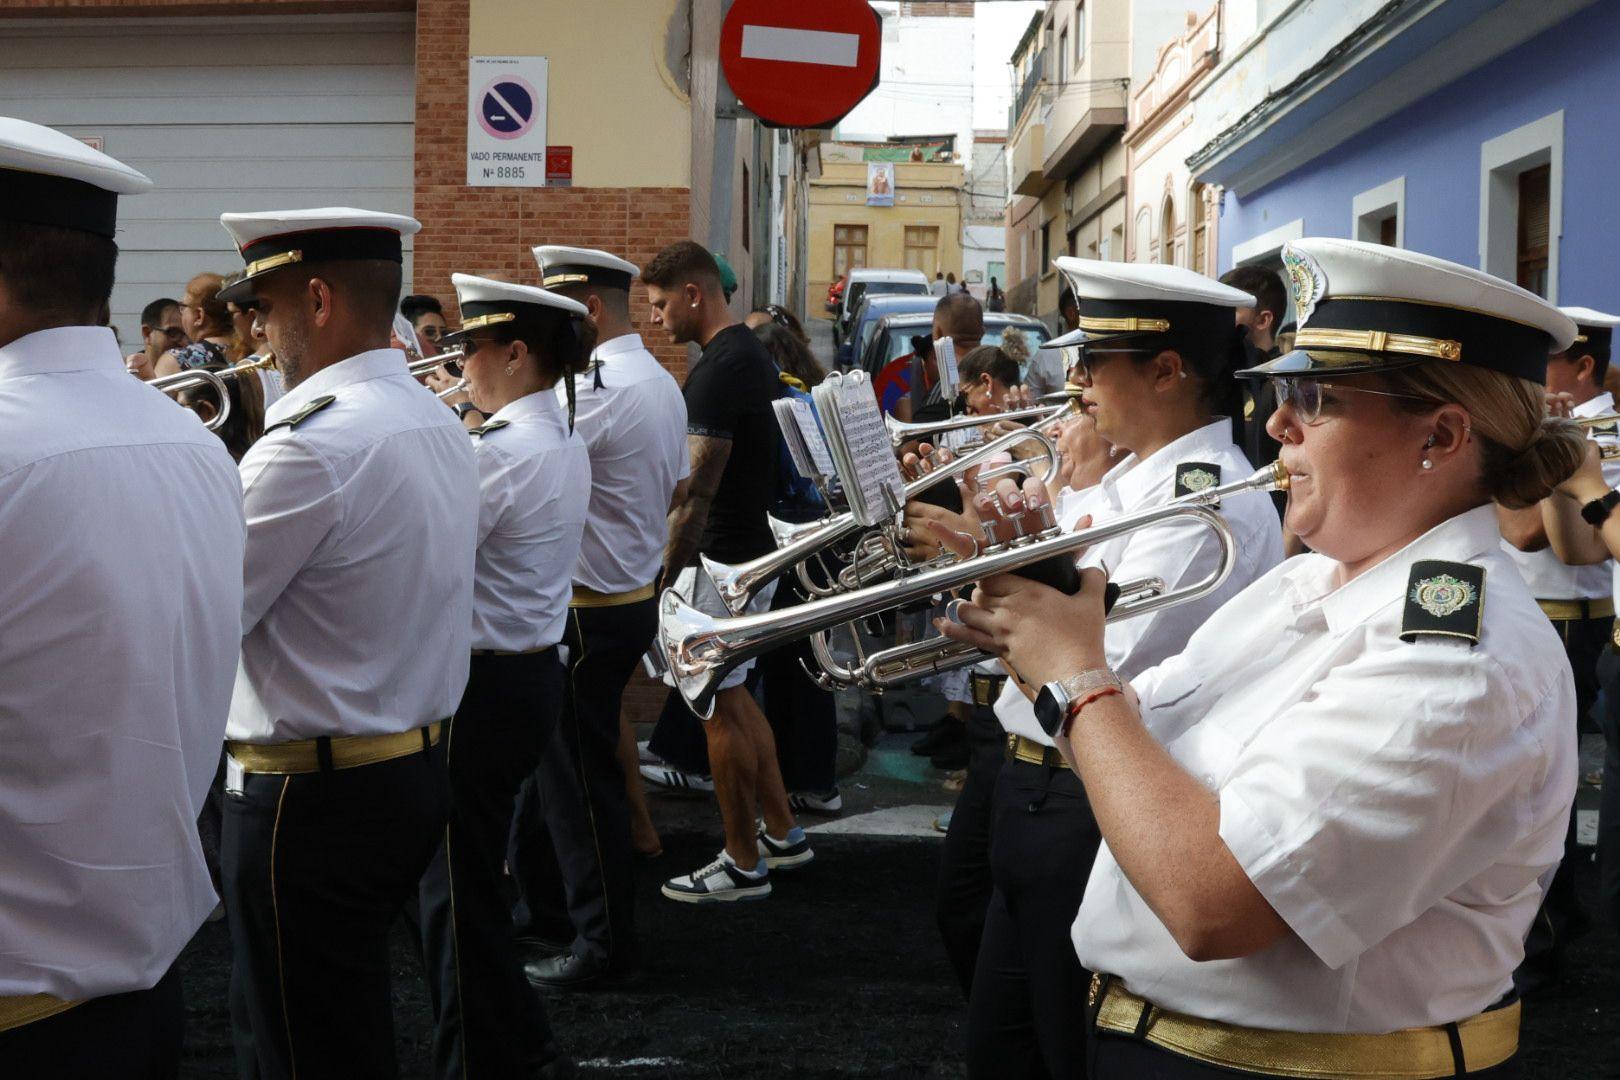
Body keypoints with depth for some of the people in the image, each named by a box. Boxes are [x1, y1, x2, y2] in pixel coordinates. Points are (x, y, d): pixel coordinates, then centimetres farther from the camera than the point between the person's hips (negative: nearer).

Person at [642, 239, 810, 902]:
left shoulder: (718, 370, -21)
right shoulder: (752, 354, 11)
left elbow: (696, 491, -24)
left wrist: (663, 572, -20)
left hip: (719, 560, -10)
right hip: (753, 549, 10)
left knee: (720, 708, 0)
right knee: (733, 696, 19)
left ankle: (744, 865, 9)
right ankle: (782, 835, 27)